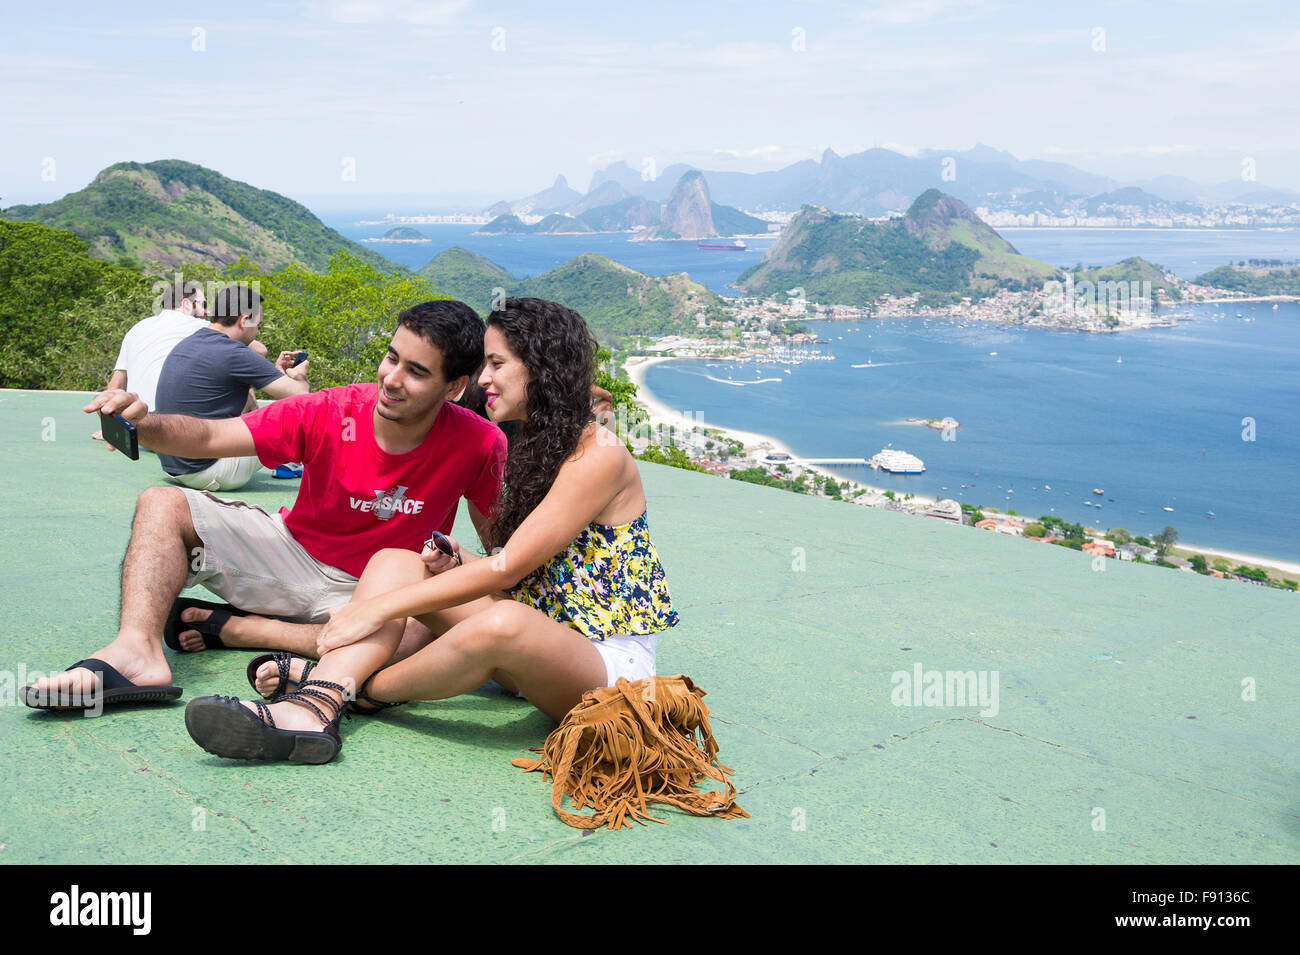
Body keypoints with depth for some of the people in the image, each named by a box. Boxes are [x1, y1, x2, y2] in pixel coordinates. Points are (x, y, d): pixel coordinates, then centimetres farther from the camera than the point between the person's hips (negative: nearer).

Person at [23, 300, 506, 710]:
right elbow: (208, 438, -17)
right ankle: (137, 650, -35)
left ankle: (232, 627, -22)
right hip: (293, 549, 2)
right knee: (163, 504, -11)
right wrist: (144, 424, -36)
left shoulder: (478, 444, -19)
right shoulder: (327, 414, -17)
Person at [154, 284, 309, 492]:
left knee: (247, 394, 24)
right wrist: (299, 377, 9)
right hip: (206, 473, -9)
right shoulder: (232, 354, -18)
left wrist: (275, 370, 23)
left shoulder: (185, 345, 8)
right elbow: (301, 396, -14)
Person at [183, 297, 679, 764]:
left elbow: (507, 570, -21)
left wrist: (379, 607, -19)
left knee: (504, 622, -40)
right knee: (395, 561, -5)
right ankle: (313, 707, -29)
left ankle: (361, 688, -13)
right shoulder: (535, 448, 13)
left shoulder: (600, 455, -16)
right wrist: (458, 566, -5)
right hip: (540, 644, 9)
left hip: (610, 662, -8)